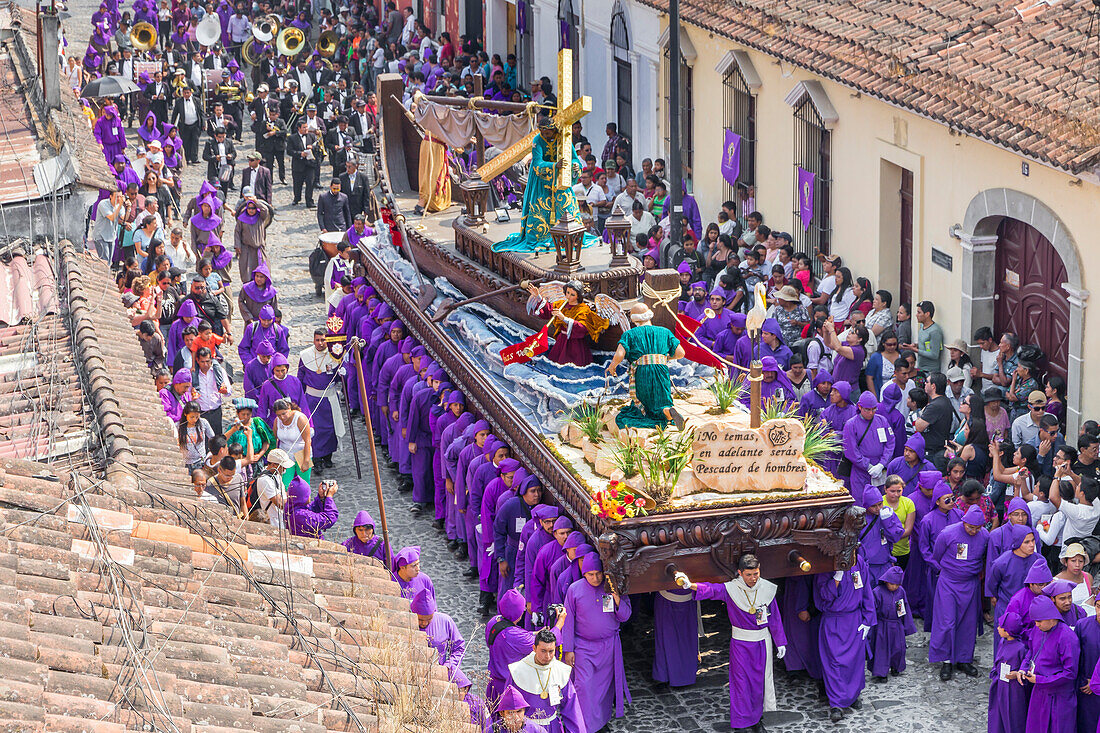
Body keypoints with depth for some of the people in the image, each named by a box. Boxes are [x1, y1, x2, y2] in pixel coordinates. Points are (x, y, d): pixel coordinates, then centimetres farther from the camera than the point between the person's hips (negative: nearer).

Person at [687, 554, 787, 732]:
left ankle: (767, 713, 29)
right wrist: (690, 585, -49)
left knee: (764, 679, 13)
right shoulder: (731, 589, -13)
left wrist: (780, 642, 7)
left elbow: (775, 618, 2)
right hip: (740, 642, -2)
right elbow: (711, 589, -30)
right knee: (741, 680, 1)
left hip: (763, 642, 2)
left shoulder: (767, 588, -6)